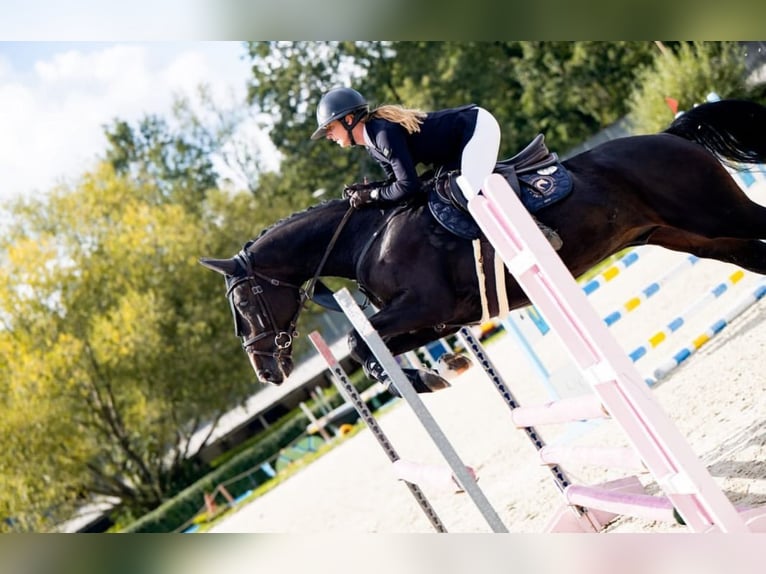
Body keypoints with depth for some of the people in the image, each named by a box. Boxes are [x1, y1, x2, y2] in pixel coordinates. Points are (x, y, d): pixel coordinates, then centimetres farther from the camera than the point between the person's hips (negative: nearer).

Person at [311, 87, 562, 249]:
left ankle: (538, 231, -23)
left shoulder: (383, 133, -25)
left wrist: (371, 196, -16)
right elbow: (396, 181, 10)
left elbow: (408, 186, -27)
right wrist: (364, 190, -7)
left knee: (473, 194, -27)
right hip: (462, 140, 11)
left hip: (477, 126, -11)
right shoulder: (373, 144, 6)